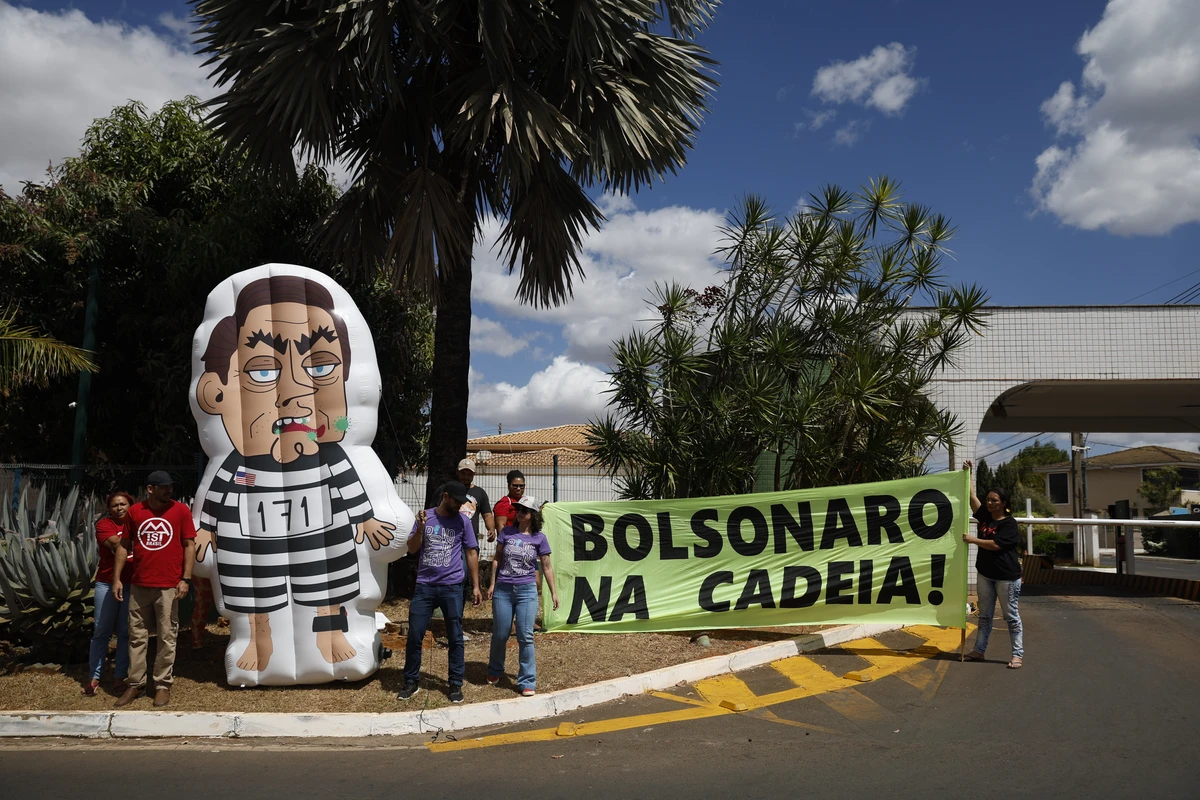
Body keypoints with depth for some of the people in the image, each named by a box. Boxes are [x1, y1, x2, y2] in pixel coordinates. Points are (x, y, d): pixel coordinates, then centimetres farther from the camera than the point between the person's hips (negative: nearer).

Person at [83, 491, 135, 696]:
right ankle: (93, 677, 10)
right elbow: (117, 544, -16)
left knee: (126, 632, 5)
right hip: (107, 583, -1)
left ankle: (120, 676, 12)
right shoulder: (104, 524, 0)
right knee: (101, 631, 2)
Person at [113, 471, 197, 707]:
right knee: (137, 636, 9)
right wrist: (117, 578, 5)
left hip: (168, 586, -2)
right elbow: (124, 545, 10)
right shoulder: (135, 511, 4)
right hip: (138, 585, 2)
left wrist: (185, 579, -7)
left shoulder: (181, 510, -2)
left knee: (167, 637, 3)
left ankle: (163, 685, 12)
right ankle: (136, 684, 20)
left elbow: (189, 545, -1)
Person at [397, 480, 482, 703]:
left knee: (455, 638, 3)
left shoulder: (463, 520, 1)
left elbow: (471, 553, 4)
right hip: (424, 586, 1)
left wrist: (475, 586, 1)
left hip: (452, 587, -1)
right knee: (414, 635, 4)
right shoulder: (425, 516, 2)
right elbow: (412, 549, 3)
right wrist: (420, 529, -15)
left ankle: (456, 684, 13)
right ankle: (411, 682, 17)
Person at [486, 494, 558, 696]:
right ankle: (495, 671, 35)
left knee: (525, 637, -4)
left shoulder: (539, 538, -1)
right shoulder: (506, 532, 1)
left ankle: (527, 682, 4)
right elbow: (498, 558, 8)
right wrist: (492, 584, 4)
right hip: (503, 589, 1)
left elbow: (546, 567, 4)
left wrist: (553, 592, 2)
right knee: (500, 634, 10)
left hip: (527, 590, -1)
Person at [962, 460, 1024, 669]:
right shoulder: (985, 516, 7)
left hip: (1006, 576, -7)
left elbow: (995, 544, -21)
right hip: (985, 574, 7)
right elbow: (972, 497, 6)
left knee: (1011, 616, 0)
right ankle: (979, 650, 18)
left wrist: (973, 540, -15)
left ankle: (1018, 654, 5)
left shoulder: (1010, 524, -12)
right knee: (984, 615, 12)